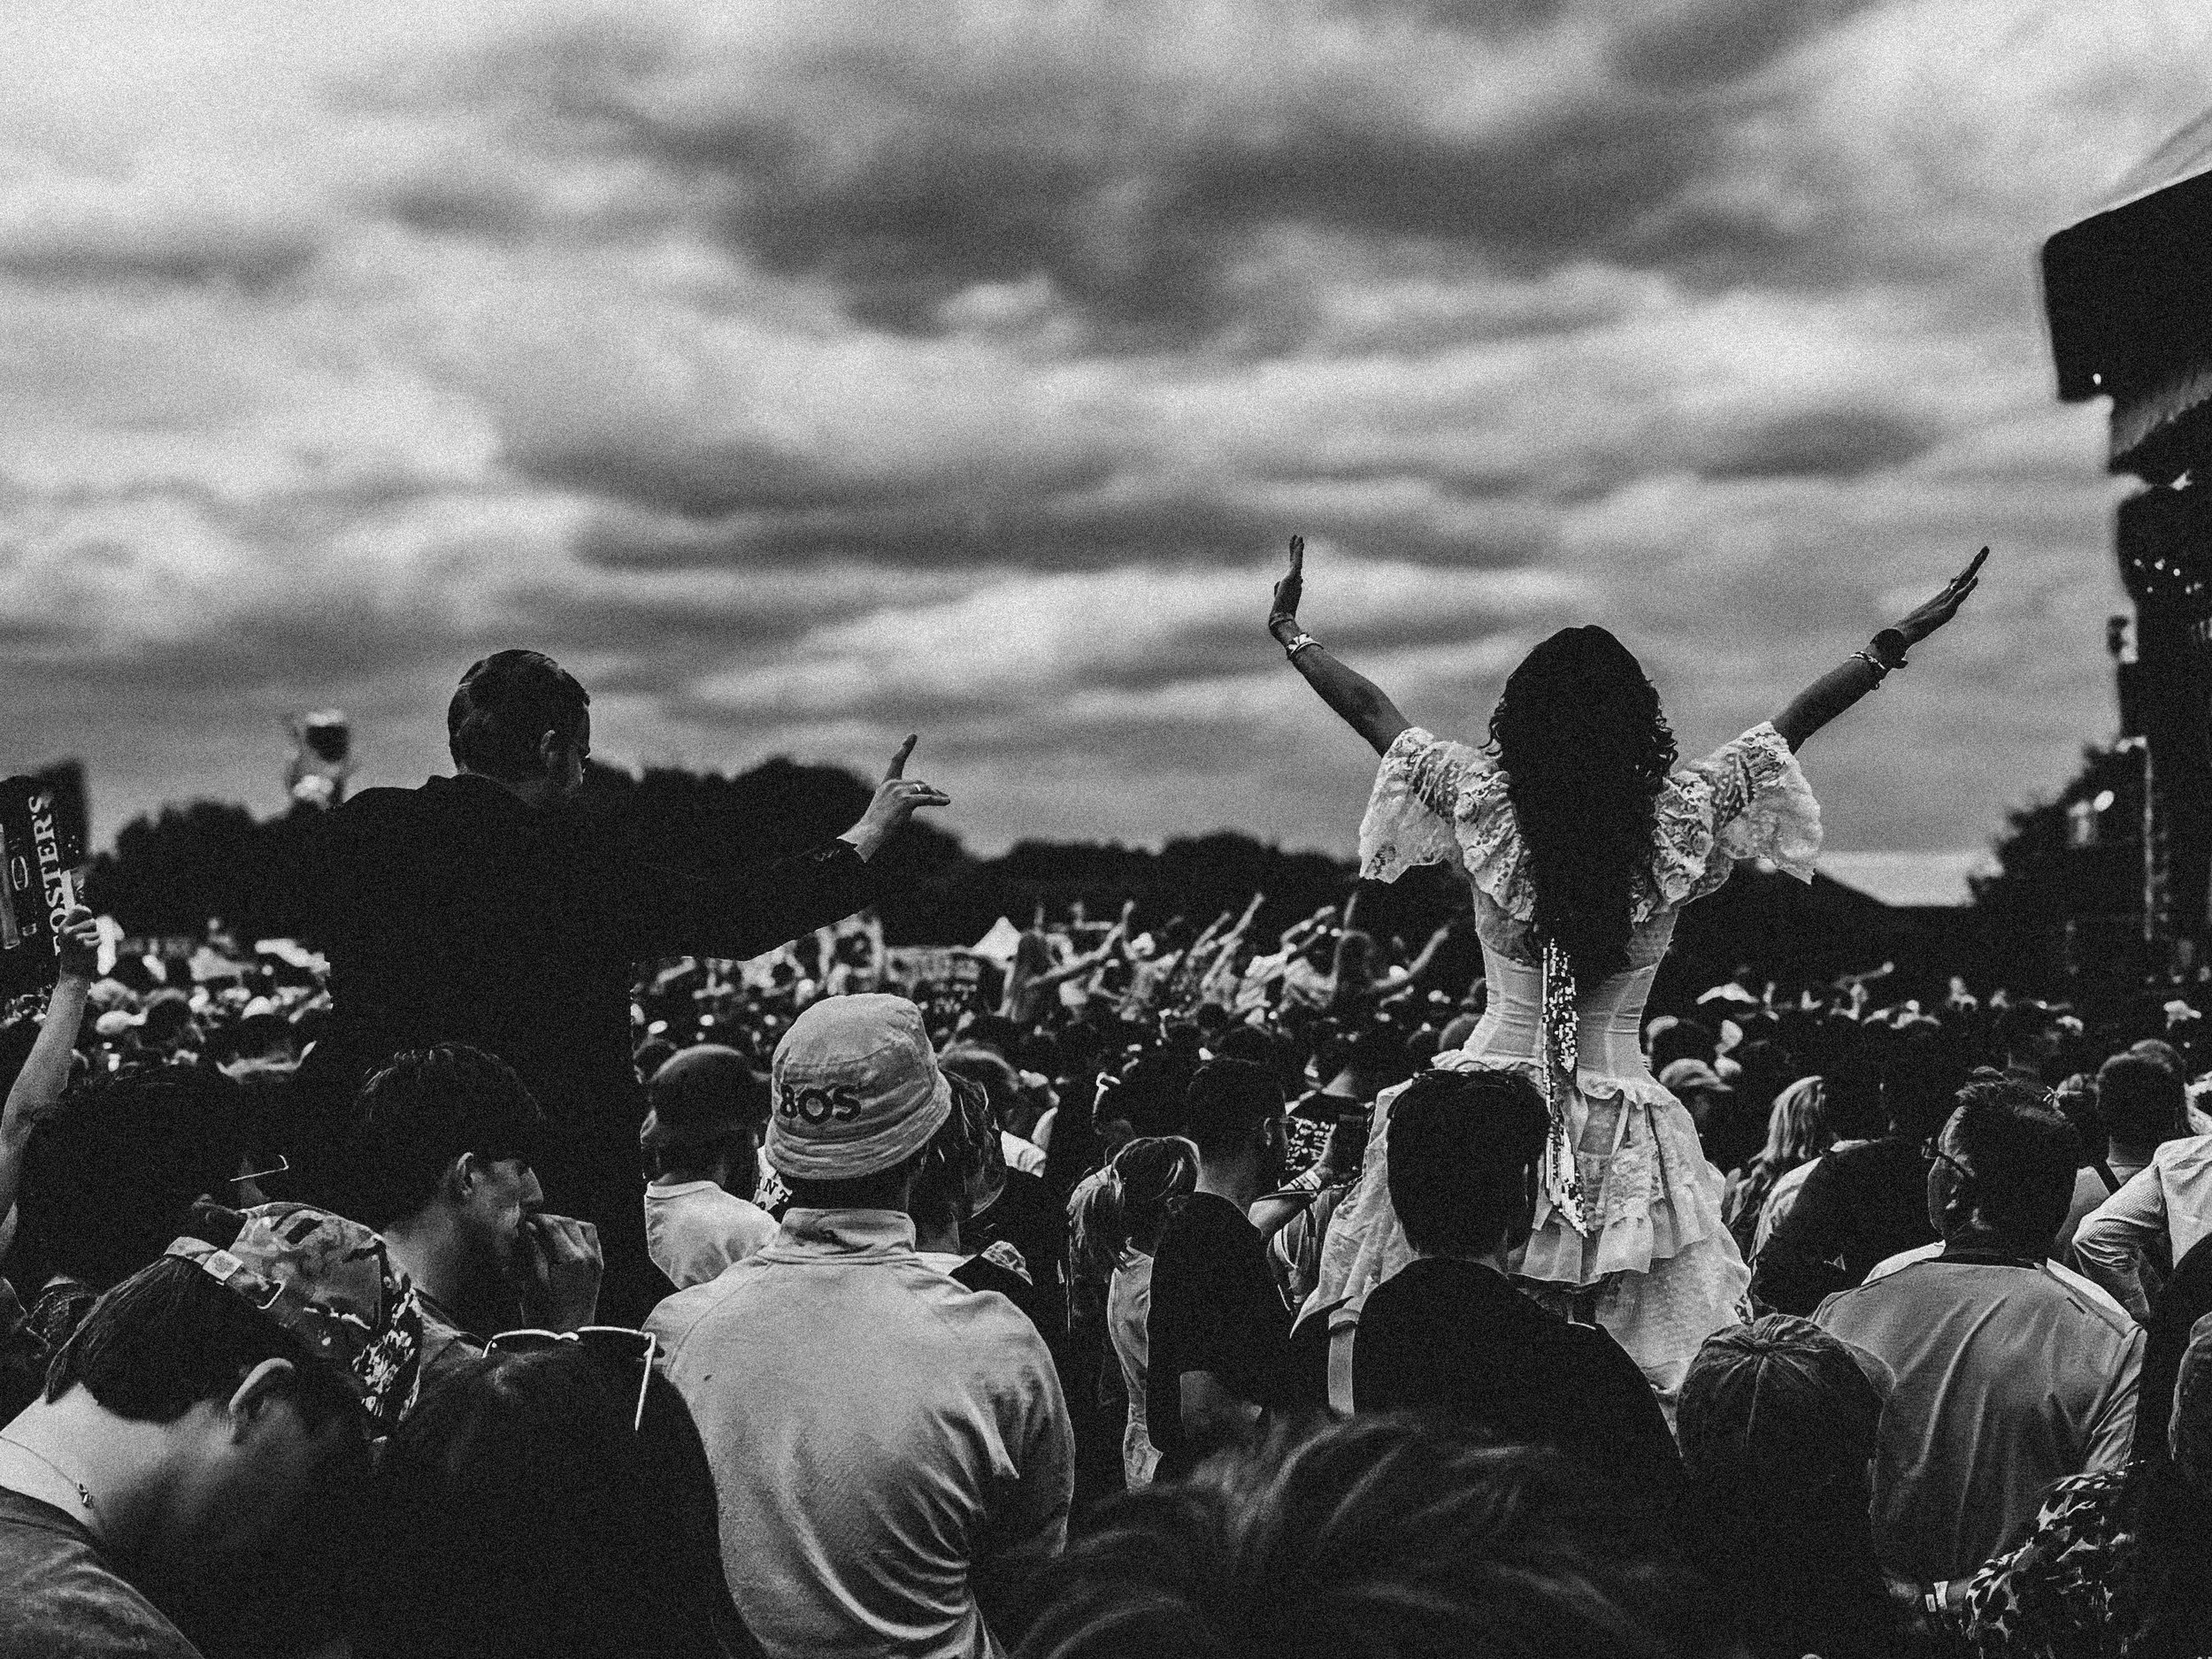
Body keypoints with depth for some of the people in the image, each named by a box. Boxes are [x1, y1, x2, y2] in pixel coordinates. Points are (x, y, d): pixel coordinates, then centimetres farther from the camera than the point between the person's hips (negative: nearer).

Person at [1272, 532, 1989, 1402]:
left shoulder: (1481, 803, -6)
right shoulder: (1679, 818, -6)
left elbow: (1369, 708, 8)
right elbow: (1797, 718, 4)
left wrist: (1291, 631, 23)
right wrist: (1900, 638, 14)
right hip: (1621, 1133, 0)